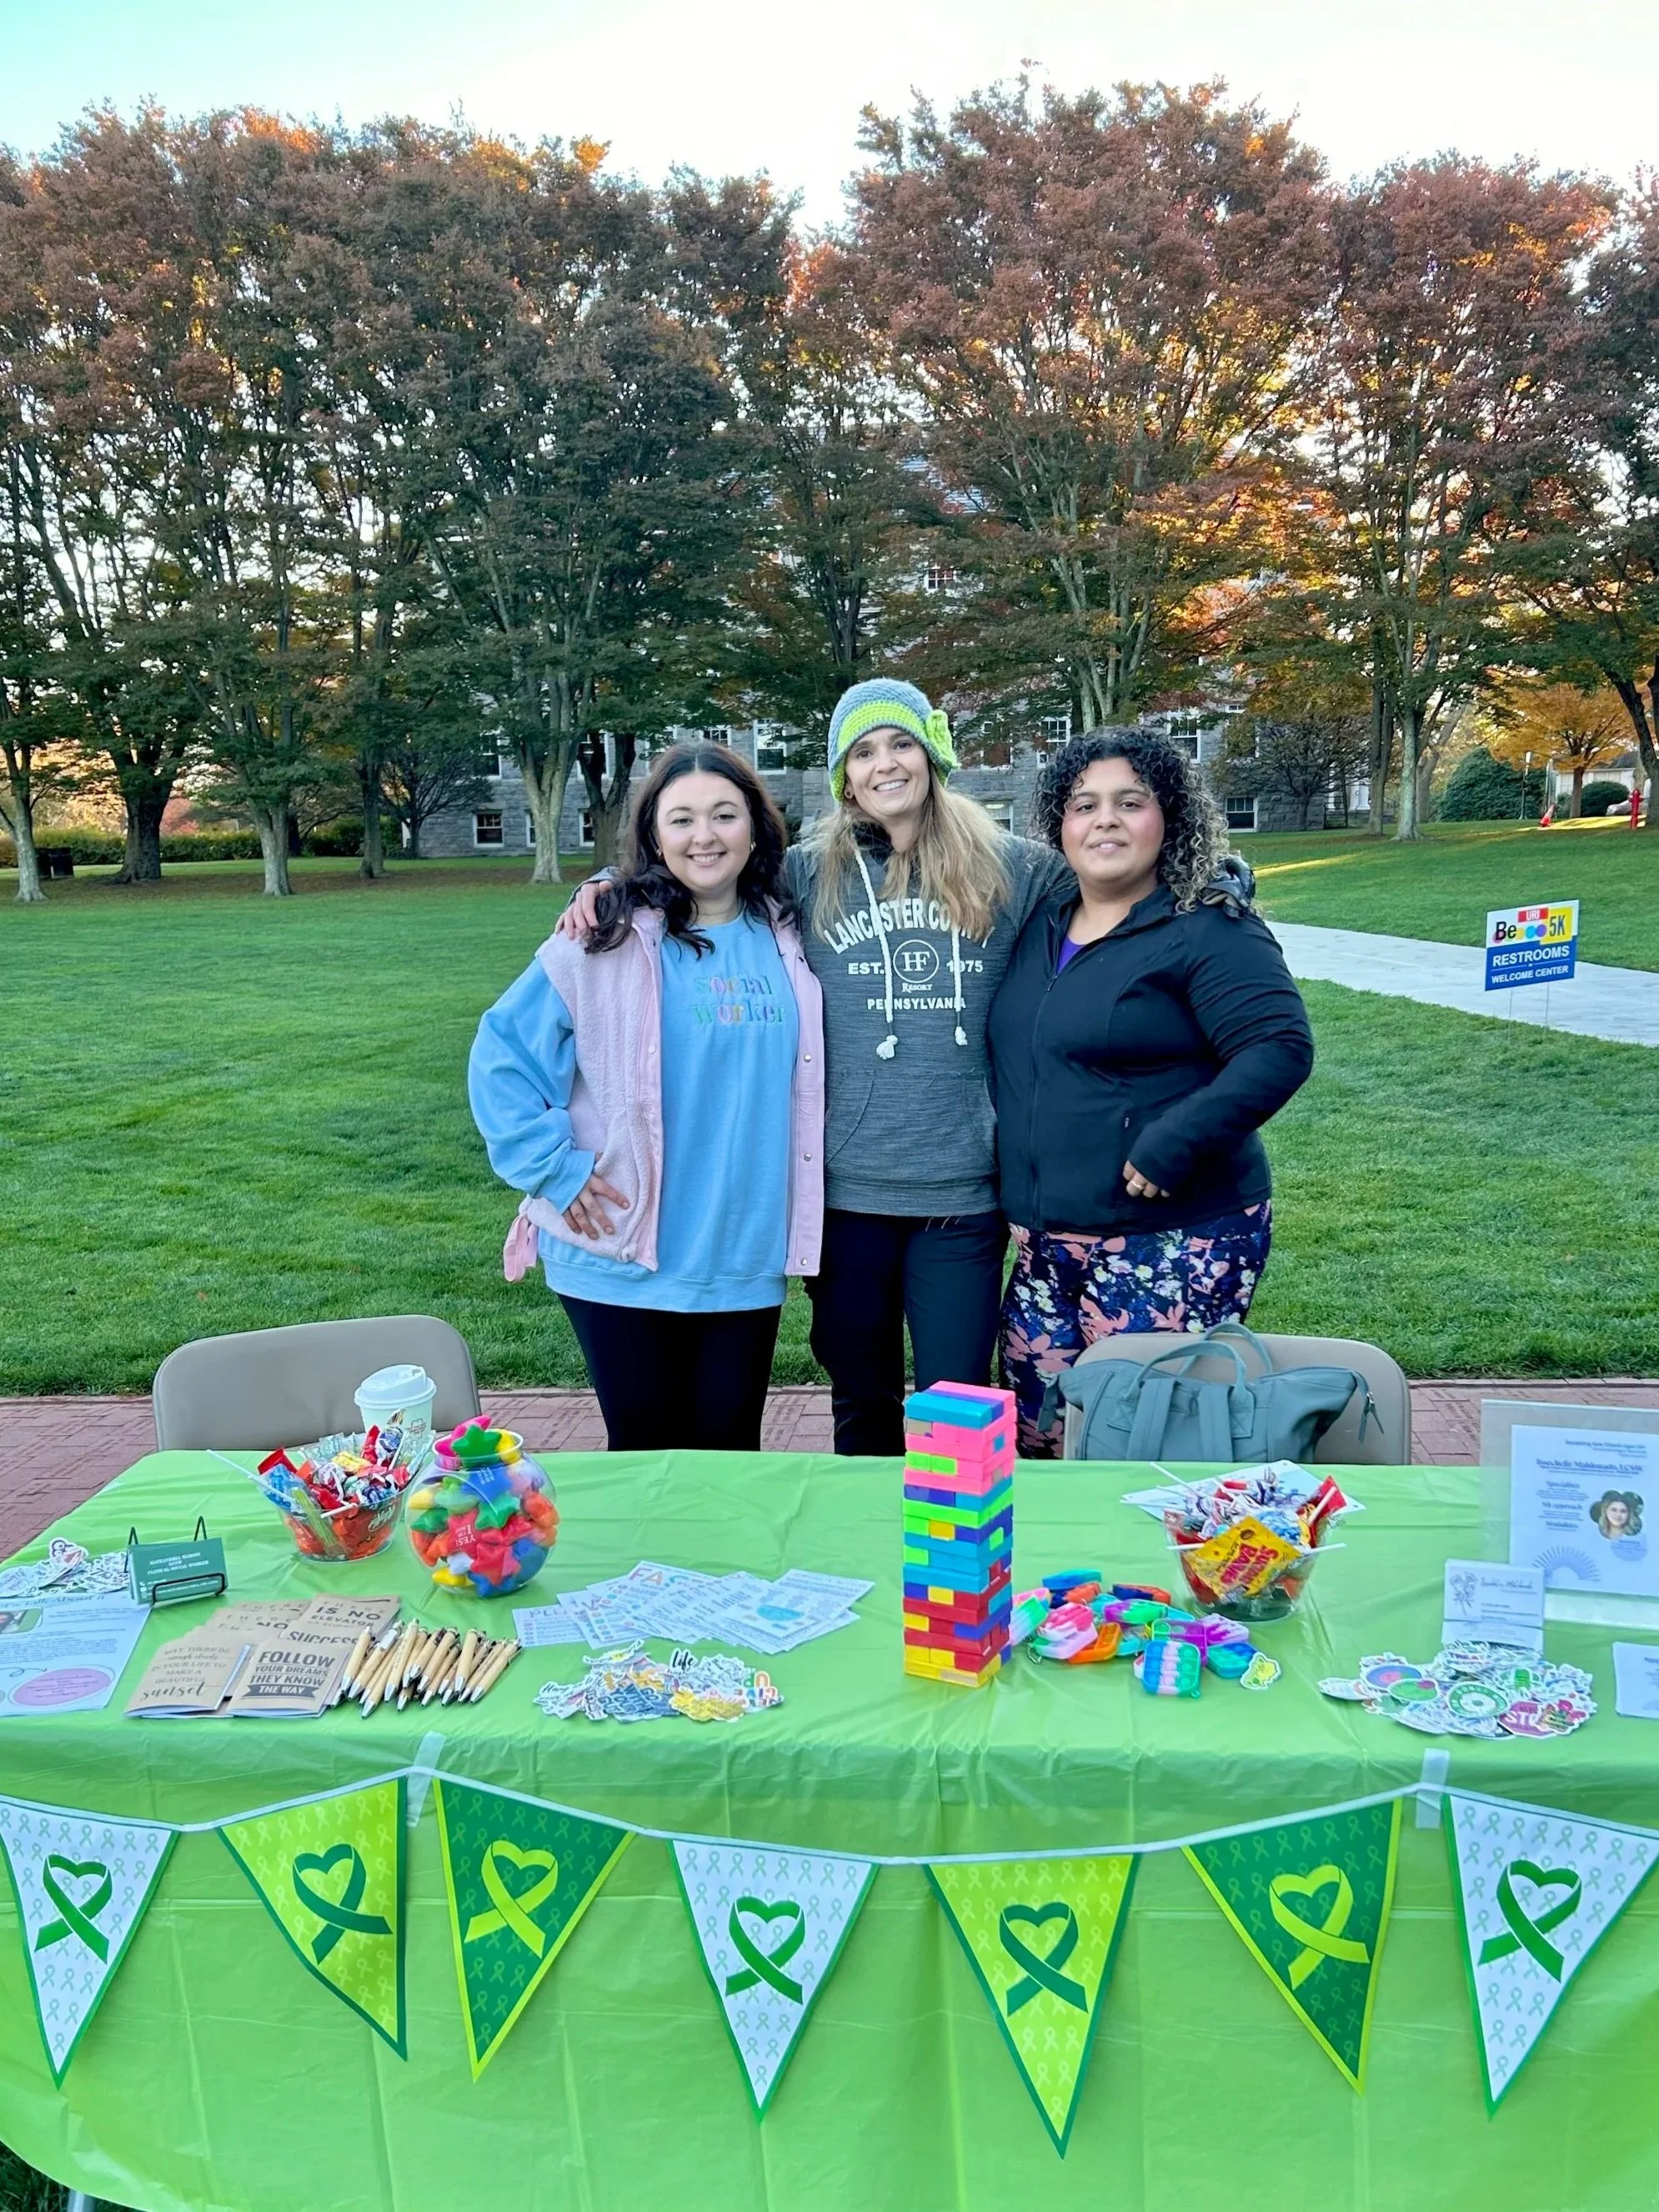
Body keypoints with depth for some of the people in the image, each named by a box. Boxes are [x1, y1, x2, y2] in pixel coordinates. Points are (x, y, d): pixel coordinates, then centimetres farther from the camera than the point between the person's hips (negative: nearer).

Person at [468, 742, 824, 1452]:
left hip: (744, 1257, 3)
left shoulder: (785, 940, 4)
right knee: (646, 1448, 9)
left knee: (730, 1448, 12)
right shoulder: (606, 941, -9)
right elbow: (503, 1054, -4)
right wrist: (553, 1169, -10)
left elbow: (801, 1077, 17)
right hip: (623, 1257, -3)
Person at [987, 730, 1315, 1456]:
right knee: (1035, 1436, 11)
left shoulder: (1209, 931, -10)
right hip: (1047, 1248, 7)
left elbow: (1280, 1049, -20)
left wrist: (1169, 1145, -25)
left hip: (1170, 1249, -7)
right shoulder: (1042, 924, 12)